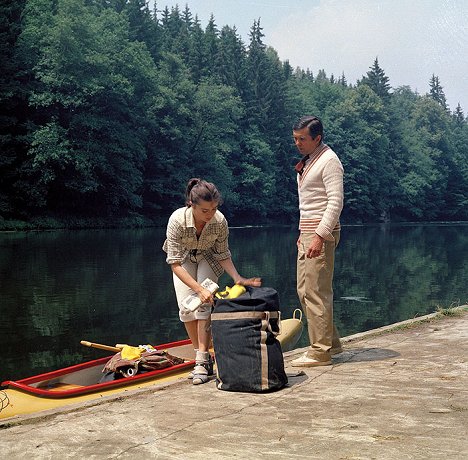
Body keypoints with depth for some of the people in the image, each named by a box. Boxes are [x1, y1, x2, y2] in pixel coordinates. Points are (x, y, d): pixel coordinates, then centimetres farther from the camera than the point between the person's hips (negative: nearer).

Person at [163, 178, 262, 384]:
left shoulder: (220, 222, -32)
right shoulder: (177, 220, -38)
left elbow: (223, 255, -14)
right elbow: (175, 264, -34)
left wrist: (238, 278, -28)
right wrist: (200, 289, -40)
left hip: (208, 258, 0)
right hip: (184, 259, 0)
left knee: (204, 305, -19)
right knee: (186, 307, -12)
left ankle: (203, 362, -17)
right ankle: (202, 355, 5)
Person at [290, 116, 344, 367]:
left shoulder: (328, 160, -11)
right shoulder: (307, 161, 18)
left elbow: (336, 202, -18)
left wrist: (320, 236, -23)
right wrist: (303, 232, 19)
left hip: (321, 233, -10)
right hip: (307, 232, 10)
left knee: (317, 293, -9)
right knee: (304, 291, 12)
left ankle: (320, 351, -3)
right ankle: (330, 342, 20)